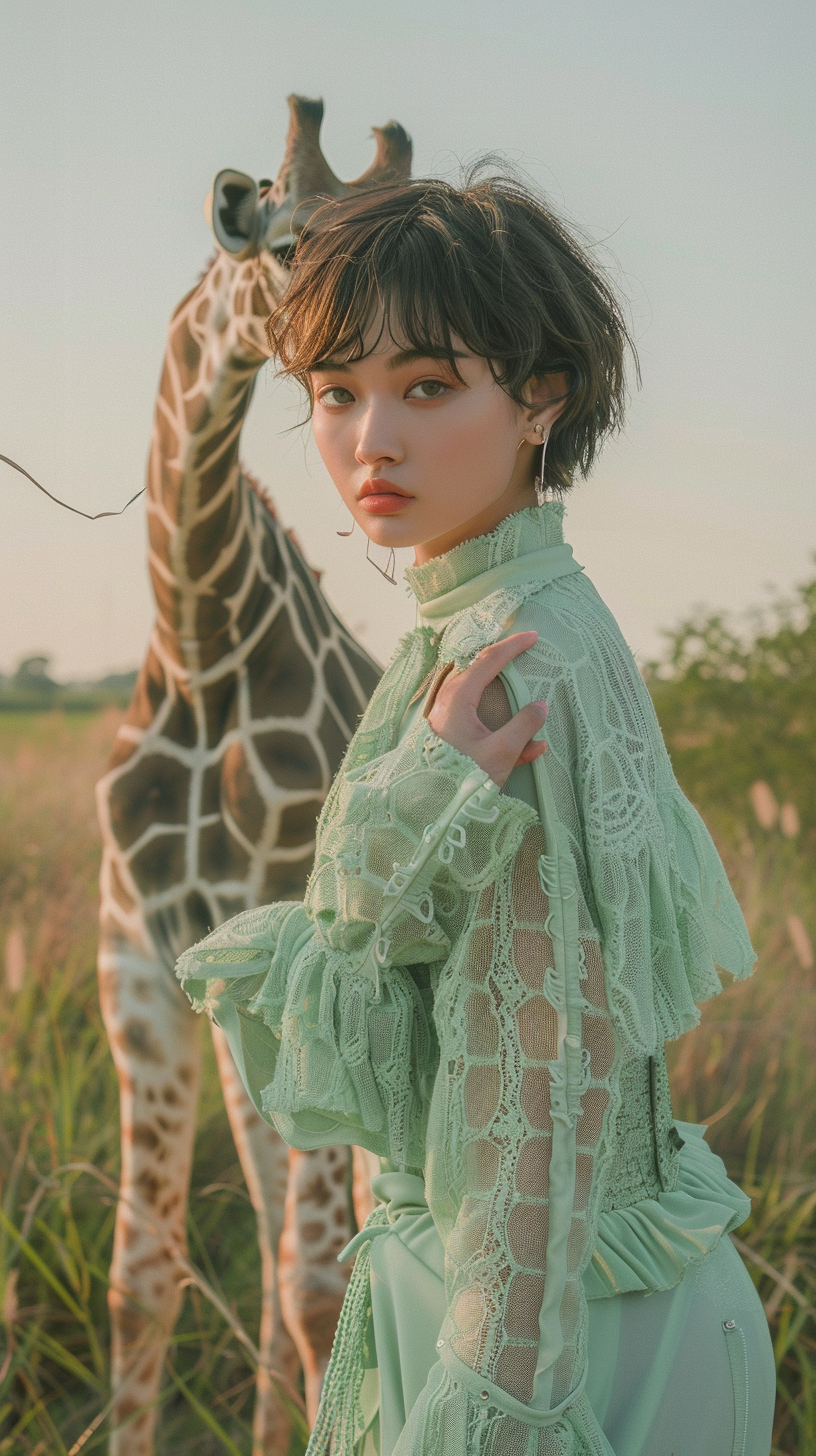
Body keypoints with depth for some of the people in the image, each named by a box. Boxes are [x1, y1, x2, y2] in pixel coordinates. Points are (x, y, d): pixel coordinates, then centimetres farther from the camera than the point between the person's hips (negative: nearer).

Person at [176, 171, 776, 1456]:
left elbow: (555, 1076, -23)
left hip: (559, 1302, -9)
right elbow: (388, 1021, -2)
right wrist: (410, 818, -21)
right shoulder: (468, 638, 6)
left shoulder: (530, 663, -21)